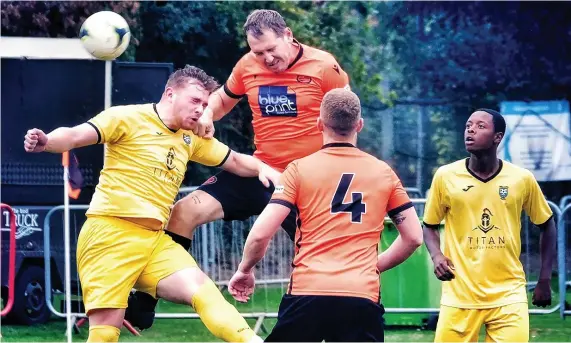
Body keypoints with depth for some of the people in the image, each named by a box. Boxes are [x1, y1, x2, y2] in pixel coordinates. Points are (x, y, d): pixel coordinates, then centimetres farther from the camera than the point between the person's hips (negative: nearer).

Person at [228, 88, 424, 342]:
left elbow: (260, 234, -2)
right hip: (363, 297, 1)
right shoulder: (384, 172, 10)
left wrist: (245, 270, 16)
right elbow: (413, 237, 13)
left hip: (307, 293, -1)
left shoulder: (300, 169, 3)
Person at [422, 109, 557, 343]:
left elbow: (547, 226, 13)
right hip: (459, 296, 0)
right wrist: (436, 256, -9)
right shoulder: (446, 176, -1)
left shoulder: (522, 179, 0)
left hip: (508, 295, 0)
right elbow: (430, 226, 11)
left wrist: (544, 281, 9)